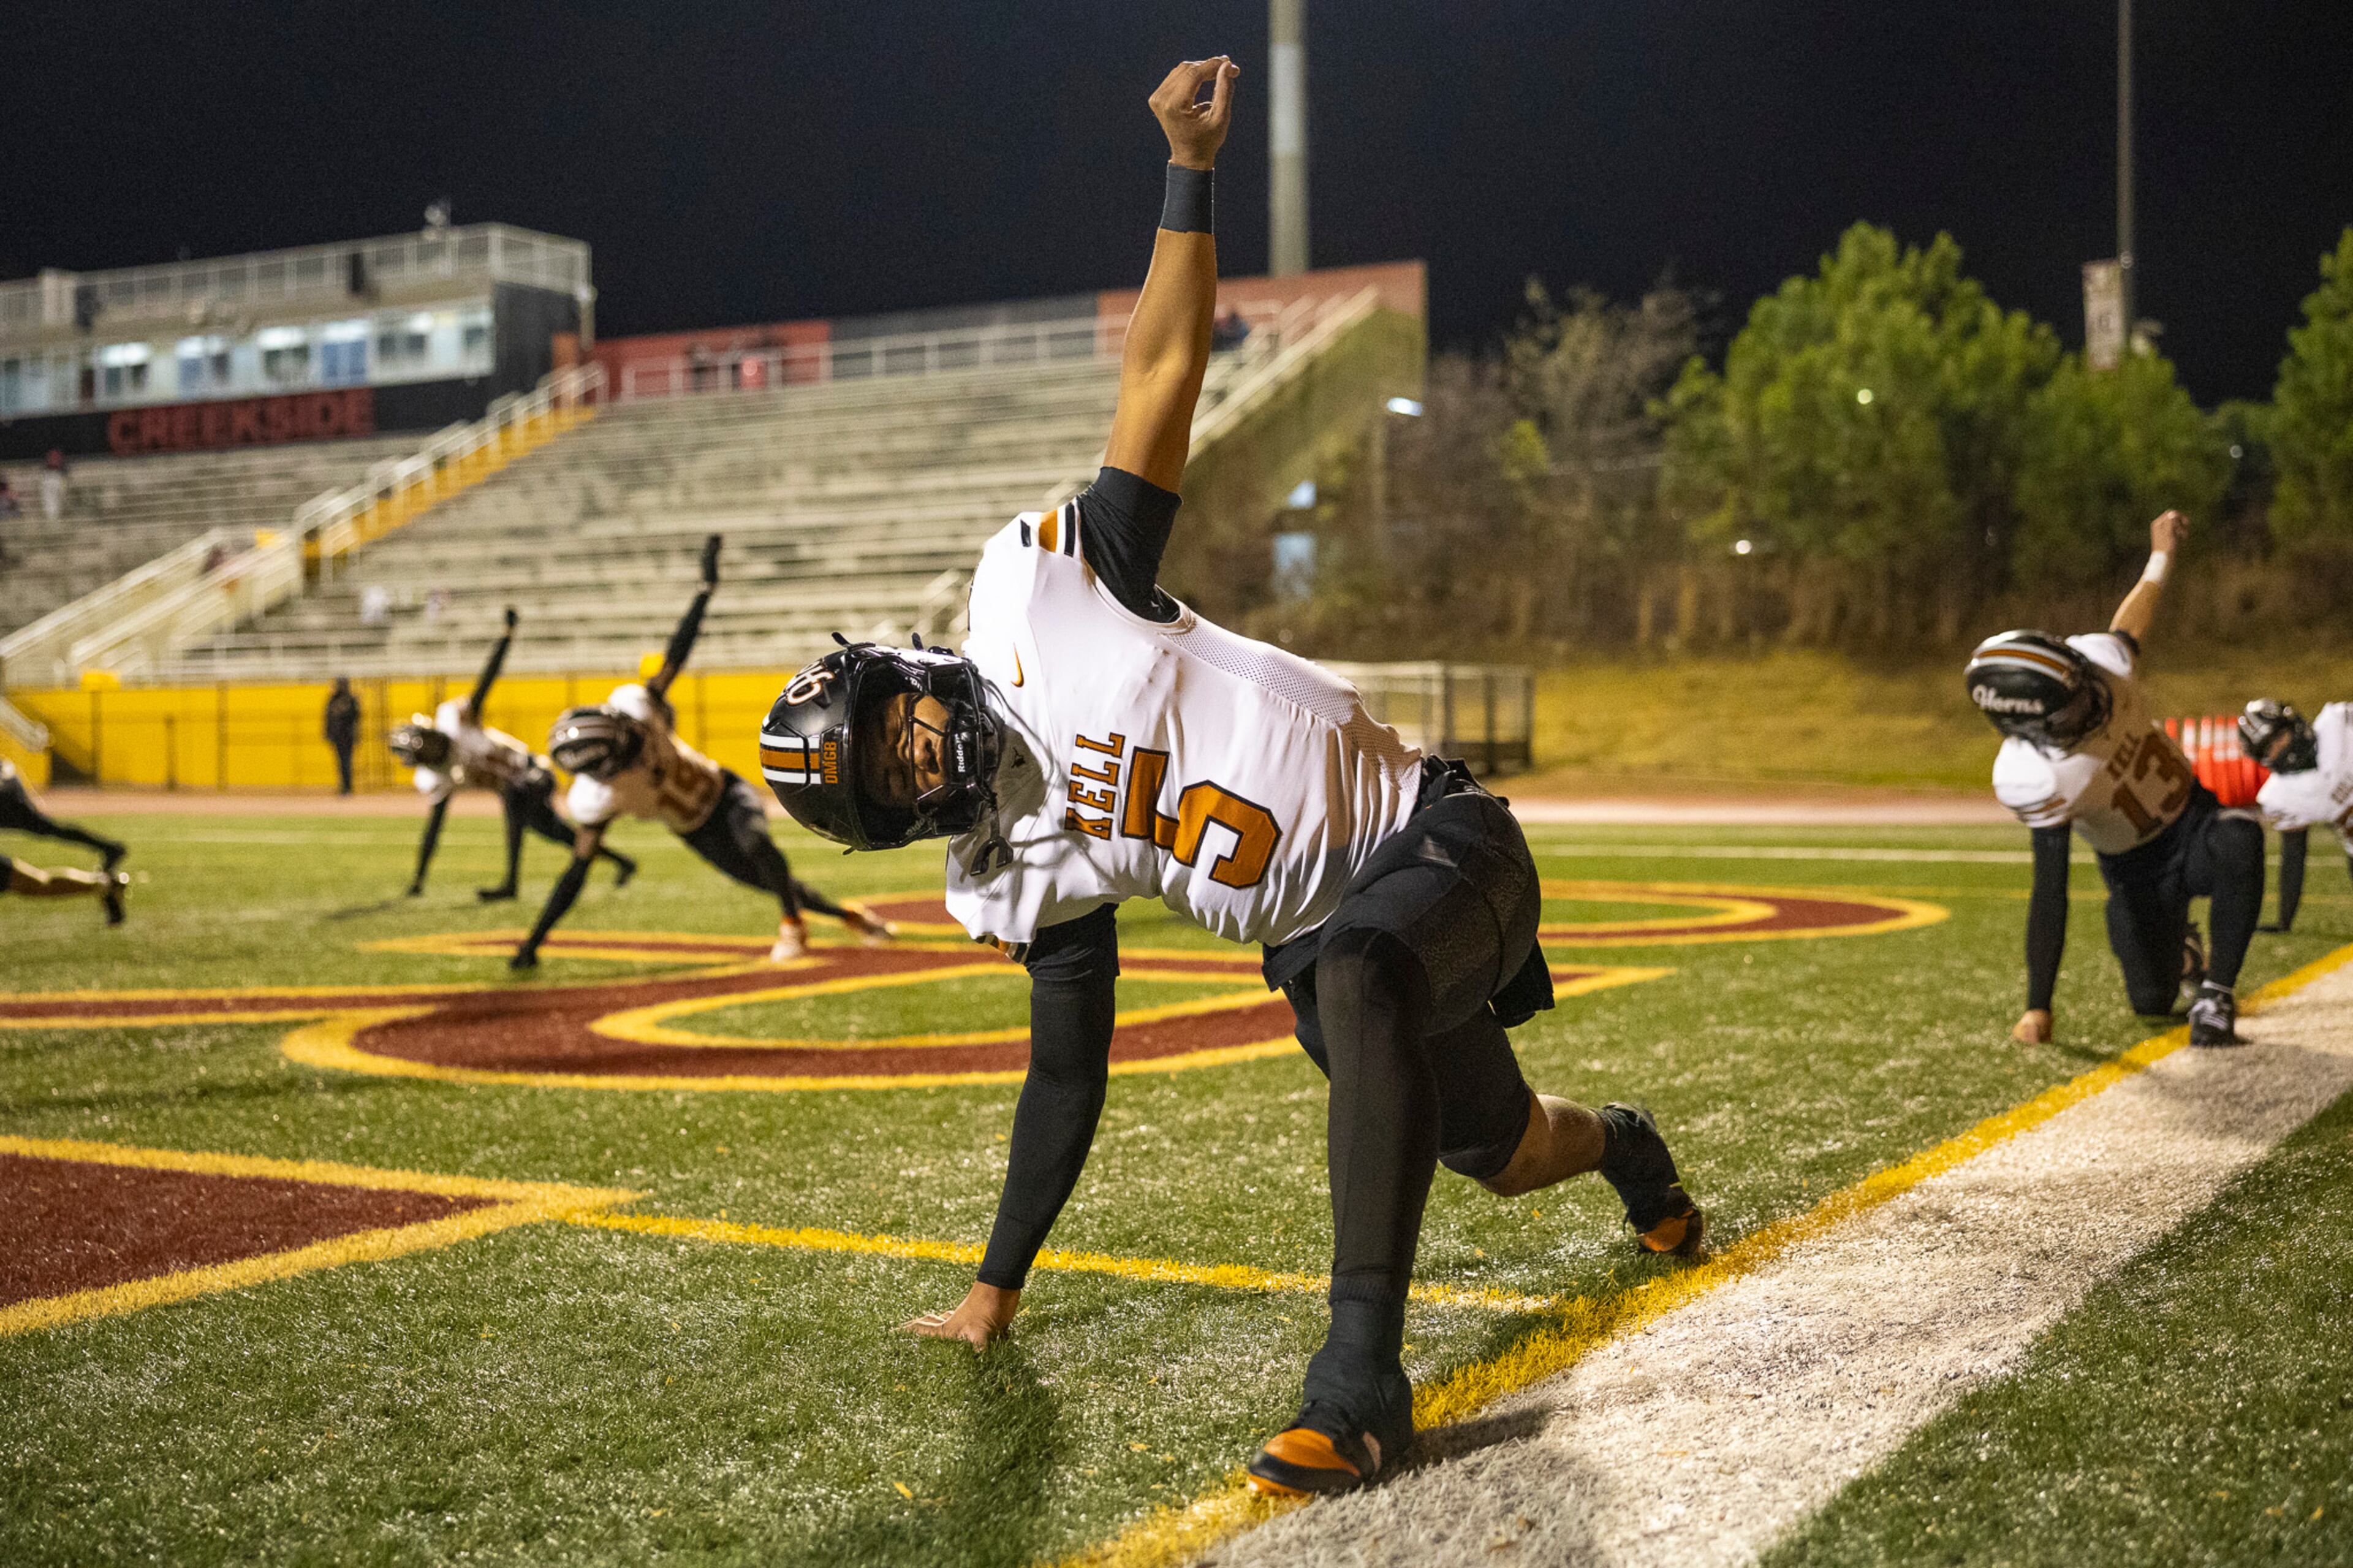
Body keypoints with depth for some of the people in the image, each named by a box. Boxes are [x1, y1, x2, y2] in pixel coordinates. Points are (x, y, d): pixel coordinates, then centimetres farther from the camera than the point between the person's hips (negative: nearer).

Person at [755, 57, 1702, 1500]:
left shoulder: (1036, 593, -13)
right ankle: (1620, 1148, 56)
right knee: (1503, 1155, 17)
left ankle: (1361, 1379, -35)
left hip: (1434, 839, -5)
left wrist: (1190, 169, -19)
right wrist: (999, 1288, 10)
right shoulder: (1027, 879, -1)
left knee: (1355, 977, -37)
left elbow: (1163, 374, -12)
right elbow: (1069, 1075, 7)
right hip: (1324, 940, 6)